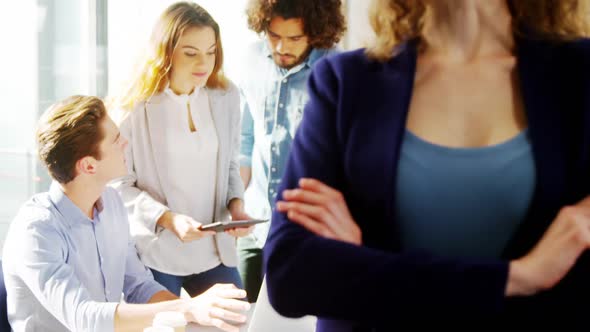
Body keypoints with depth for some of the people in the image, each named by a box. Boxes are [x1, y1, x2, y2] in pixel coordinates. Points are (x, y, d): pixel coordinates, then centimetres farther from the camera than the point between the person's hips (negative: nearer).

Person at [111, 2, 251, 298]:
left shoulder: (226, 97, 1)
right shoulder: (134, 108, -11)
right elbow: (119, 186, -8)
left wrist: (236, 204, -7)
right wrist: (167, 218, -21)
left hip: (214, 252, 4)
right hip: (154, 254, -4)